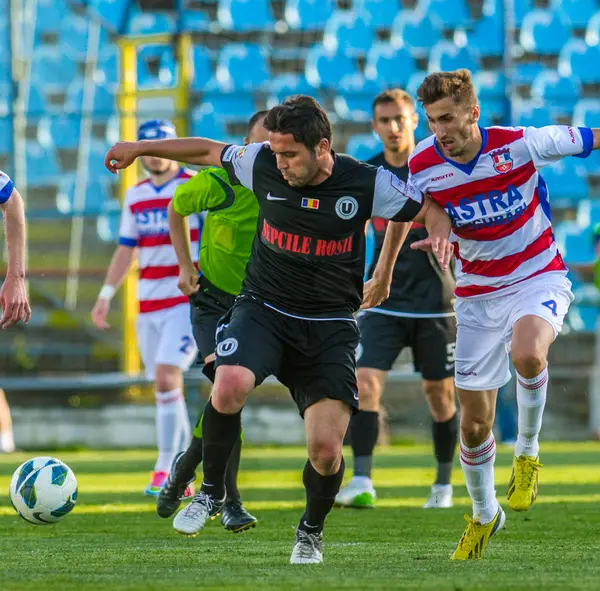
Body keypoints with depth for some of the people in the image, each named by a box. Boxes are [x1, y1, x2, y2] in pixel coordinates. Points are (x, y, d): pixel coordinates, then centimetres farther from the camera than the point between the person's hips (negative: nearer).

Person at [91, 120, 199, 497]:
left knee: (166, 378, -19)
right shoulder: (136, 196, 12)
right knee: (166, 387, 6)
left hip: (188, 302, -6)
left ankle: (164, 470, -15)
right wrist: (106, 295, 12)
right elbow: (126, 249, 18)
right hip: (148, 305, 6)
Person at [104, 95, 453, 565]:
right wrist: (140, 148, 19)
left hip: (329, 327, -1)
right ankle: (213, 492, -5)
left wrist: (439, 232, -21)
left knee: (326, 447, -13)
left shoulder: (366, 184, -10)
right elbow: (209, 150, 14)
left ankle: (312, 531, 20)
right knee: (229, 386, -31)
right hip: (263, 310, 1)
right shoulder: (261, 164, -4)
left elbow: (430, 210, 2)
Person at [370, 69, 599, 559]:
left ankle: (528, 451, -9)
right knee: (474, 421, 4)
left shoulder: (520, 144, -20)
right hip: (478, 294, 3)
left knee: (527, 353, -37)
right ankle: (483, 515, 31)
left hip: (538, 277, -3)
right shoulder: (422, 168, -13)